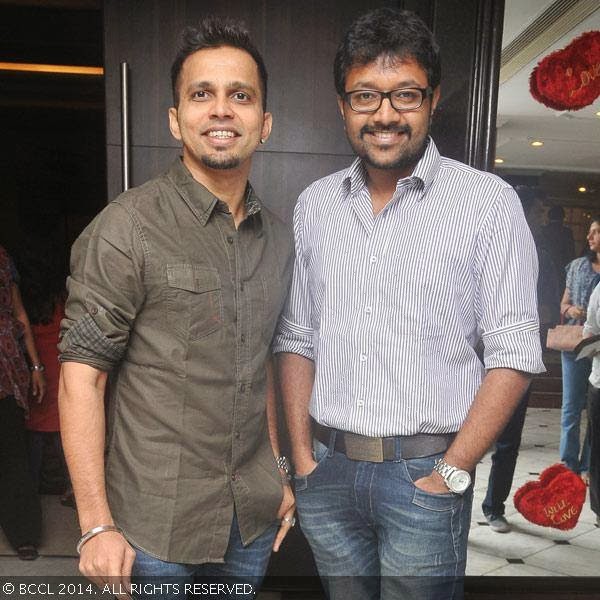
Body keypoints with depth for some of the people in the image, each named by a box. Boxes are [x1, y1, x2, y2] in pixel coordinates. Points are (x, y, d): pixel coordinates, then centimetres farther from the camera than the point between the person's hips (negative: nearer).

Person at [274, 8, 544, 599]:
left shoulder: (488, 203, -7)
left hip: (424, 472, -3)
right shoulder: (314, 205, 4)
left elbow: (513, 354, -9)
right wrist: (303, 456, 1)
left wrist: (452, 473, -12)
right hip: (326, 470, 4)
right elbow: (296, 338, 6)